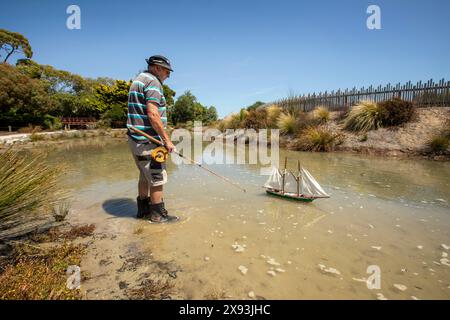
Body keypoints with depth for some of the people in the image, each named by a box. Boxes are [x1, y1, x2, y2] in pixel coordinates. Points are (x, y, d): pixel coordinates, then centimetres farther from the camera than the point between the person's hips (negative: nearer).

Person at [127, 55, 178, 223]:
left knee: (145, 176, 19)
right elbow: (153, 114, -23)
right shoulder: (153, 81, -11)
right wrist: (167, 140, -20)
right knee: (157, 178, 0)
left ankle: (143, 210, 30)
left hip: (135, 139, 10)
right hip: (148, 140, -10)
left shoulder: (137, 80, 21)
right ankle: (158, 214, 11)